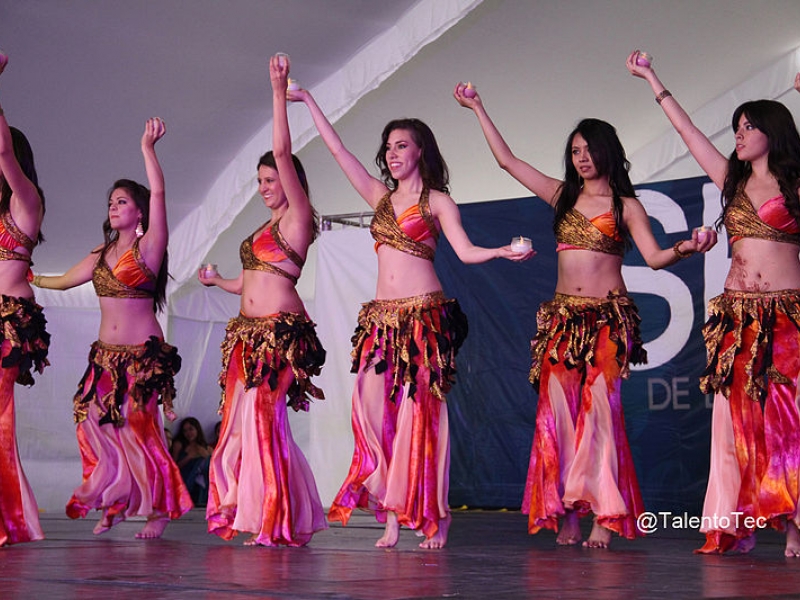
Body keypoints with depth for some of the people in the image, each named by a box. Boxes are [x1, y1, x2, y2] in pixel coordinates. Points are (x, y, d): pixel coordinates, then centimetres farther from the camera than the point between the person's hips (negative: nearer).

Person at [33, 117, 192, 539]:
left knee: (140, 429, -7)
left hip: (142, 354, -6)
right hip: (105, 356, 6)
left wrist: (147, 148, -17)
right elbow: (63, 281, 25)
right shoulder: (102, 253, 14)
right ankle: (113, 504, 15)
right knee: (96, 424, -1)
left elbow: (158, 192, -16)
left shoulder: (148, 247, -5)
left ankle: (162, 508, 7)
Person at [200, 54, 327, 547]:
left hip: (281, 331, -8)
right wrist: (216, 280, 48)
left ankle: (278, 520, -8)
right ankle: (248, 511, 8)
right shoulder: (265, 229, 22)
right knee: (243, 421, 3)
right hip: (249, 333, 8)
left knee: (262, 416, -13)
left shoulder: (298, 217, -1)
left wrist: (279, 93, -13)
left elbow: (283, 152, -11)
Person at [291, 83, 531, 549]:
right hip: (382, 319, 4)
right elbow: (338, 149, 19)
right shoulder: (381, 196, 16)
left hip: (425, 315, -4)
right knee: (374, 410, -6)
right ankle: (391, 515, 1)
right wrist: (308, 102, 20)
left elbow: (466, 251, -5)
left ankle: (434, 515, 5)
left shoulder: (437, 201, 4)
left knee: (420, 414, -5)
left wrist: (503, 252, -23)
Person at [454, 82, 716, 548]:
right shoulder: (563, 195, 14)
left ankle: (604, 517, -9)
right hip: (564, 318, 4)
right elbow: (507, 160, 18)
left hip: (608, 319, -3)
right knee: (558, 413, -4)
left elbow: (655, 257, -4)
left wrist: (683, 249, -25)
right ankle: (566, 516, 1)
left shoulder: (626, 206, 5)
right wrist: (479, 110, 19)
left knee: (600, 412, -10)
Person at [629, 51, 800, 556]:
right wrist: (652, 80, 22)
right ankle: (736, 528, 1)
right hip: (739, 316, 4)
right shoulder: (732, 180, 15)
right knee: (737, 418, -1)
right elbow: (687, 129, 19)